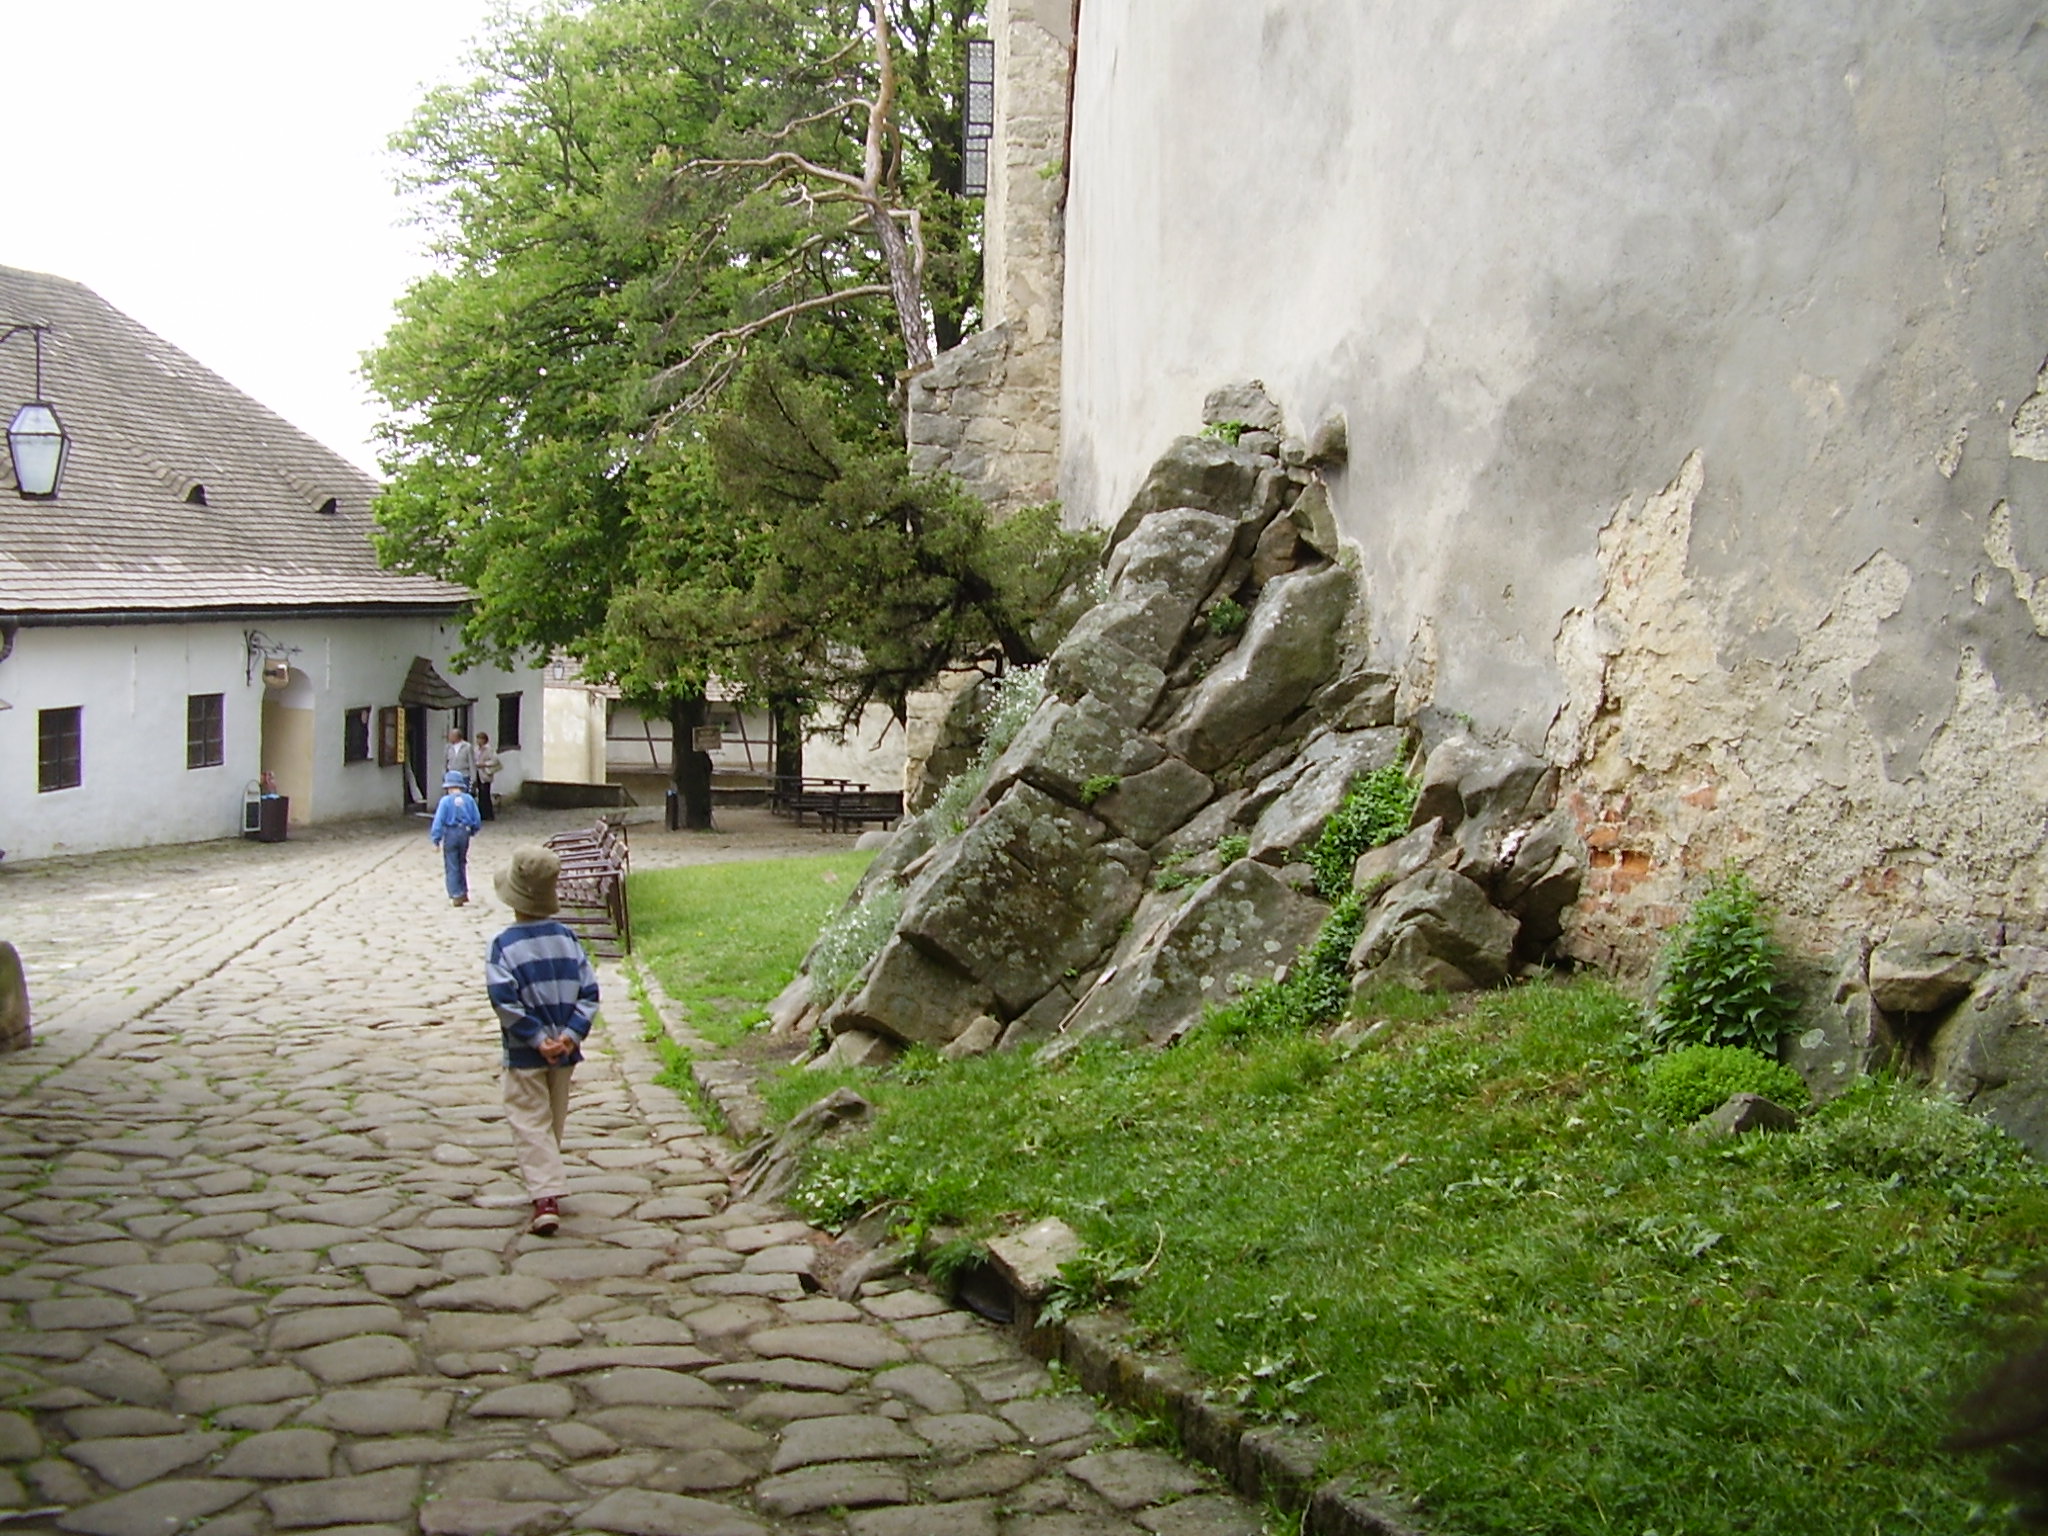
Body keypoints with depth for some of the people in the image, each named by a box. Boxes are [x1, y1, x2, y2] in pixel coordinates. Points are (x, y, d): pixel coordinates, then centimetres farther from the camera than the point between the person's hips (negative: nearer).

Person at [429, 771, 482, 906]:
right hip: (464, 834, 4)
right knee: (462, 864, 20)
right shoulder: (469, 800, -1)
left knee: (451, 866, 3)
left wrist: (436, 840, -8)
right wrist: (472, 831, 20)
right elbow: (477, 820, 3)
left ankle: (456, 896, 1)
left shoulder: (446, 800, -11)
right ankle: (463, 893, 26)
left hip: (450, 834, -4)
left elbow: (439, 821, -13)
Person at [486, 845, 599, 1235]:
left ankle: (546, 1198, -13)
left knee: (531, 1124, -1)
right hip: (564, 1050, 4)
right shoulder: (567, 937, -1)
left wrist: (536, 1038, -15)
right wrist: (571, 1033, -9)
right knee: (555, 1121, 19)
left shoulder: (502, 946, -13)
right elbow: (589, 991, -5)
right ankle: (547, 1184, 33)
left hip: (524, 1055, -4)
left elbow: (506, 1002, -20)